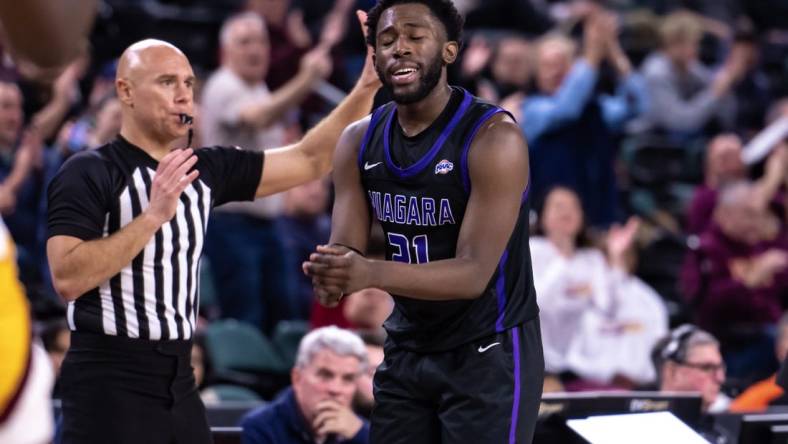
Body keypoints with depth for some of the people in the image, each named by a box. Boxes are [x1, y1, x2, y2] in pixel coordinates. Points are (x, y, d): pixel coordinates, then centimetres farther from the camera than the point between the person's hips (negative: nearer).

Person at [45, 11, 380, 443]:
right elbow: (67, 278, -20)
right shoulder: (88, 173, -9)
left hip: (178, 377, 7)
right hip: (110, 379, -7)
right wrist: (154, 215, -22)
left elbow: (310, 160, 11)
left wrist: (366, 88, 1)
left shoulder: (205, 169, 10)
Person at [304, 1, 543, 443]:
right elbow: (345, 250, -3)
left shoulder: (494, 137, -19)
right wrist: (331, 273, -29)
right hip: (407, 351, 6)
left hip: (489, 353, -6)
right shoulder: (359, 142, 1)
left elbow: (474, 273, -25)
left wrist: (372, 274, -40)